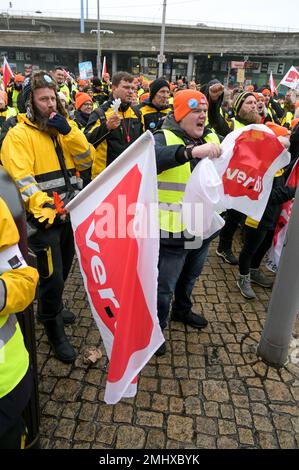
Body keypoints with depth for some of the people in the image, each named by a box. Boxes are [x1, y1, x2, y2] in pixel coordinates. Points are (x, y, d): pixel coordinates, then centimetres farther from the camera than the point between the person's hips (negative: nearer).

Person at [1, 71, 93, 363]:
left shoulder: (64, 127, 11)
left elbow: (85, 161, 0)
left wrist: (68, 131, -12)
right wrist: (43, 206, -34)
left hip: (69, 213, 7)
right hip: (44, 217, -6)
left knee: (62, 270, 21)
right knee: (52, 276, -3)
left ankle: (49, 307, 47)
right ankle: (54, 331, 21)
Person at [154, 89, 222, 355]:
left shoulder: (211, 139, 8)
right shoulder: (163, 139, -14)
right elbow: (153, 157, -37)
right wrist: (192, 151, -49)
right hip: (173, 230, -6)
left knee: (190, 276, 27)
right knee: (164, 285, 9)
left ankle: (182, 311, 52)